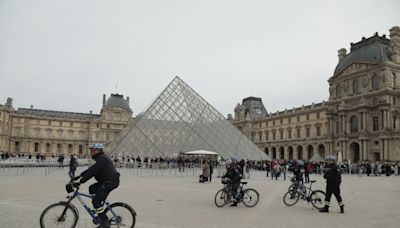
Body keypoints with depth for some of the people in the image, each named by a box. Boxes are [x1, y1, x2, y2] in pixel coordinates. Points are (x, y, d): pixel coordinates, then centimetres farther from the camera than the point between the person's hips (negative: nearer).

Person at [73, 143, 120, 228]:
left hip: (110, 182, -10)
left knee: (96, 200, -11)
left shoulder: (102, 159, -16)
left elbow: (91, 172, -22)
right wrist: (79, 176, 18)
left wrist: (80, 182, -19)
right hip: (106, 181, 10)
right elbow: (91, 169, 21)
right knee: (92, 189, 16)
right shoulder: (101, 158, 18)